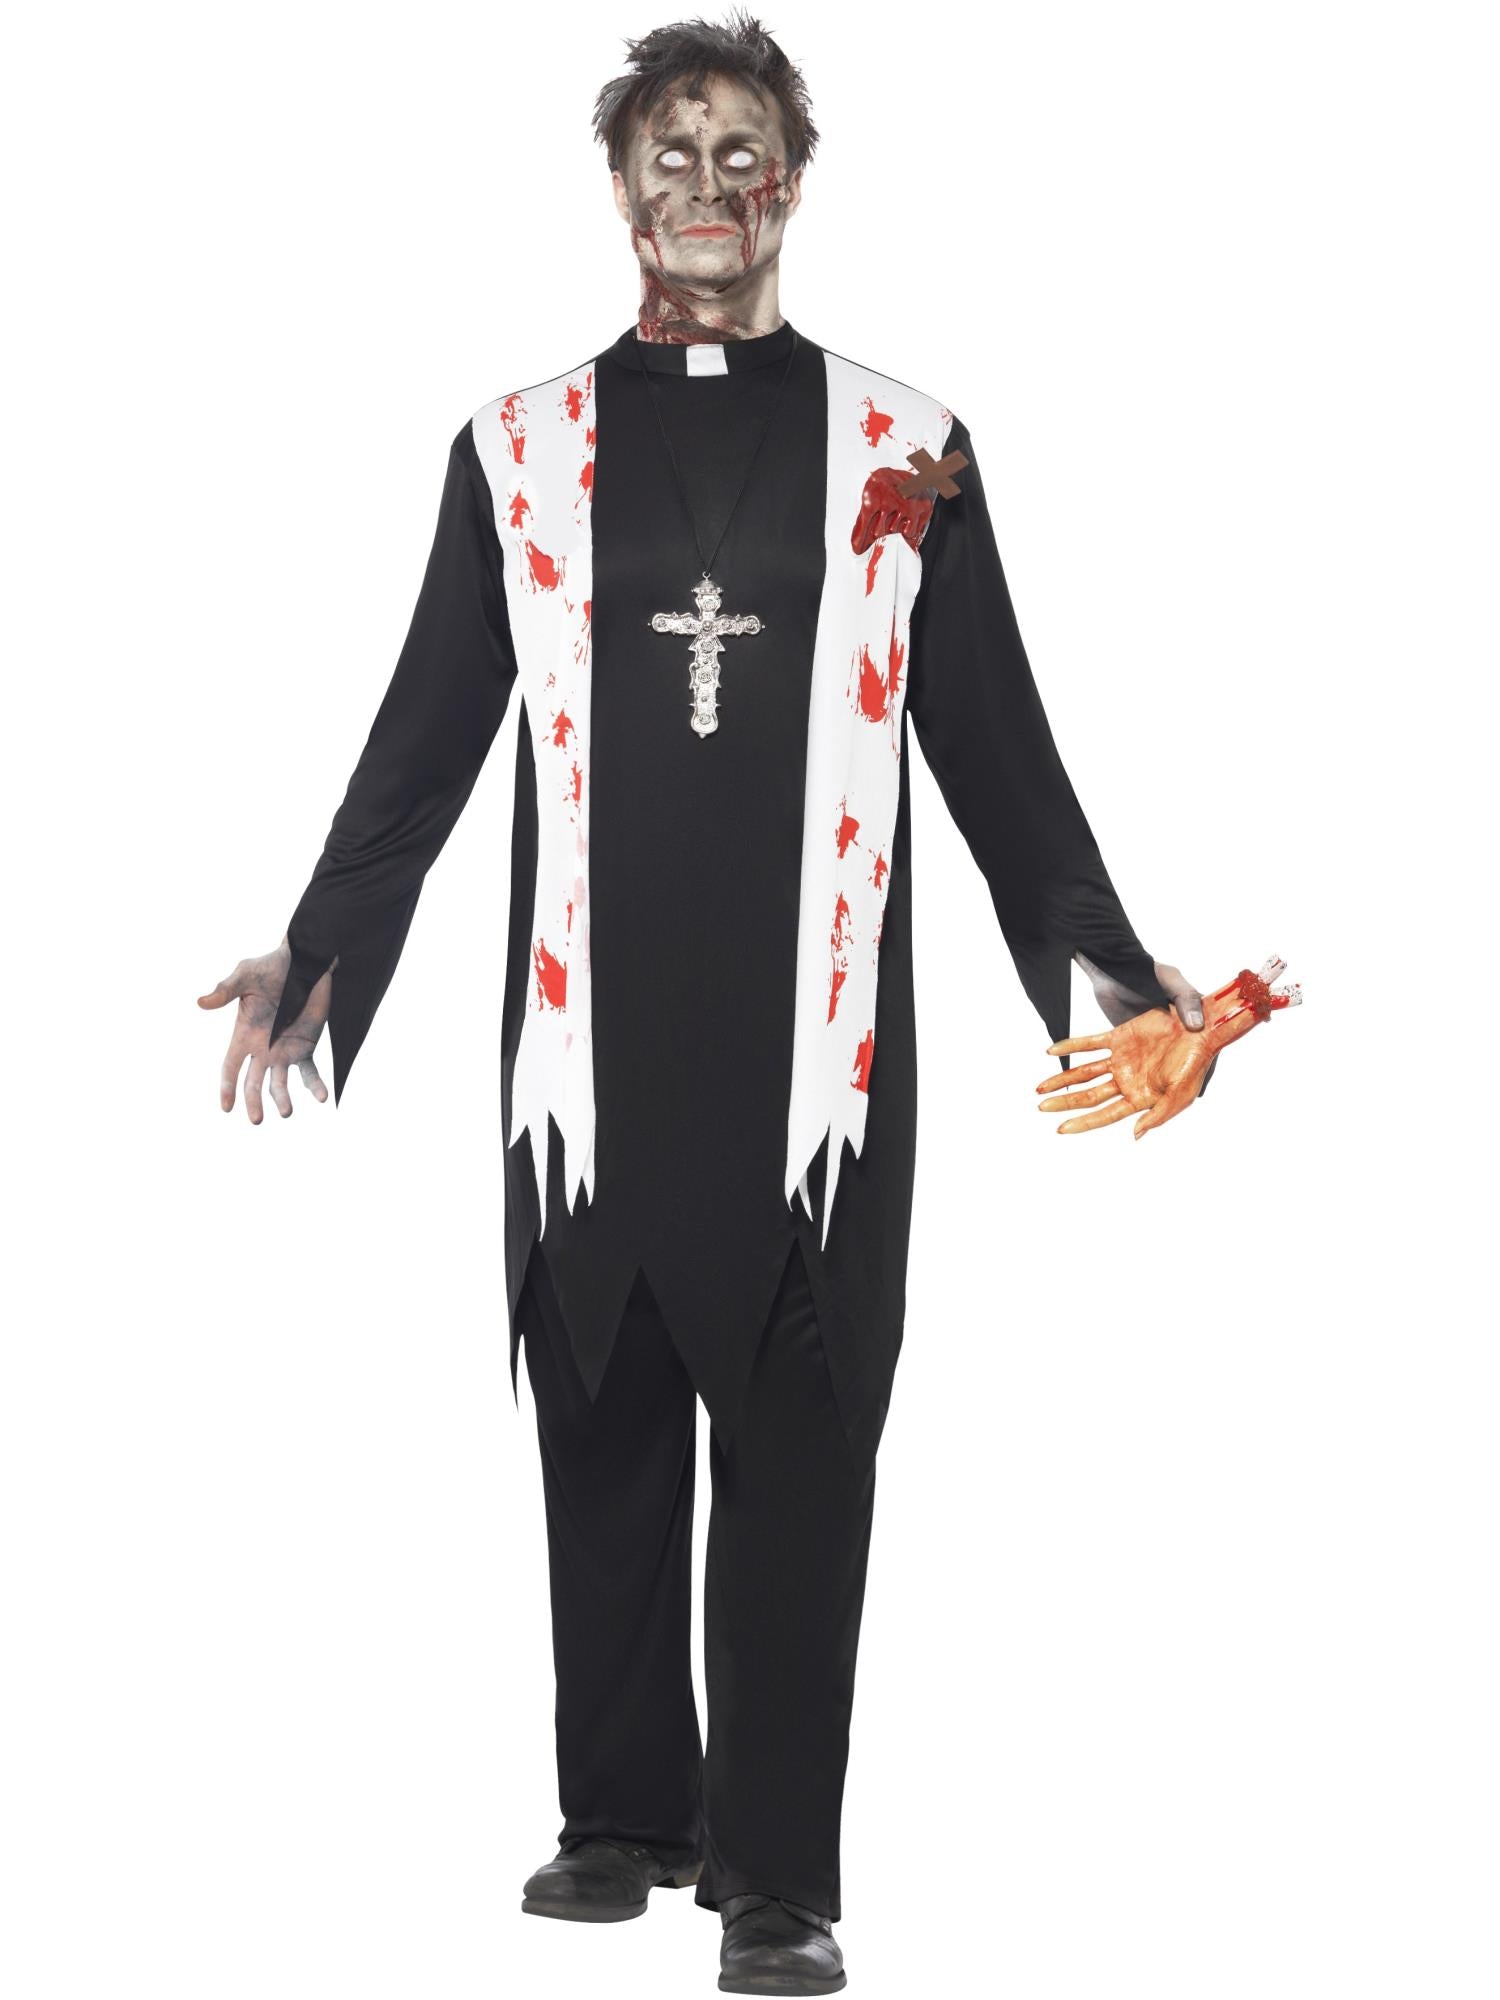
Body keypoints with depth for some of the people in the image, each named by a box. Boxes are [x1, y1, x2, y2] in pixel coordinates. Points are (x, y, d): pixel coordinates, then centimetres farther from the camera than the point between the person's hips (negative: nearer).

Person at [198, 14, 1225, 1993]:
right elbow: (426, 741, 12)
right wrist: (322, 956, 7)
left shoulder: (904, 450, 8)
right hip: (592, 1039, 1)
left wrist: (1104, 965, 3)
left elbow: (997, 747, 10)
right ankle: (626, 1813, 22)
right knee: (605, 1435, 7)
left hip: (817, 1047, -1)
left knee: (797, 1456, -1)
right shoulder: (521, 450, 10)